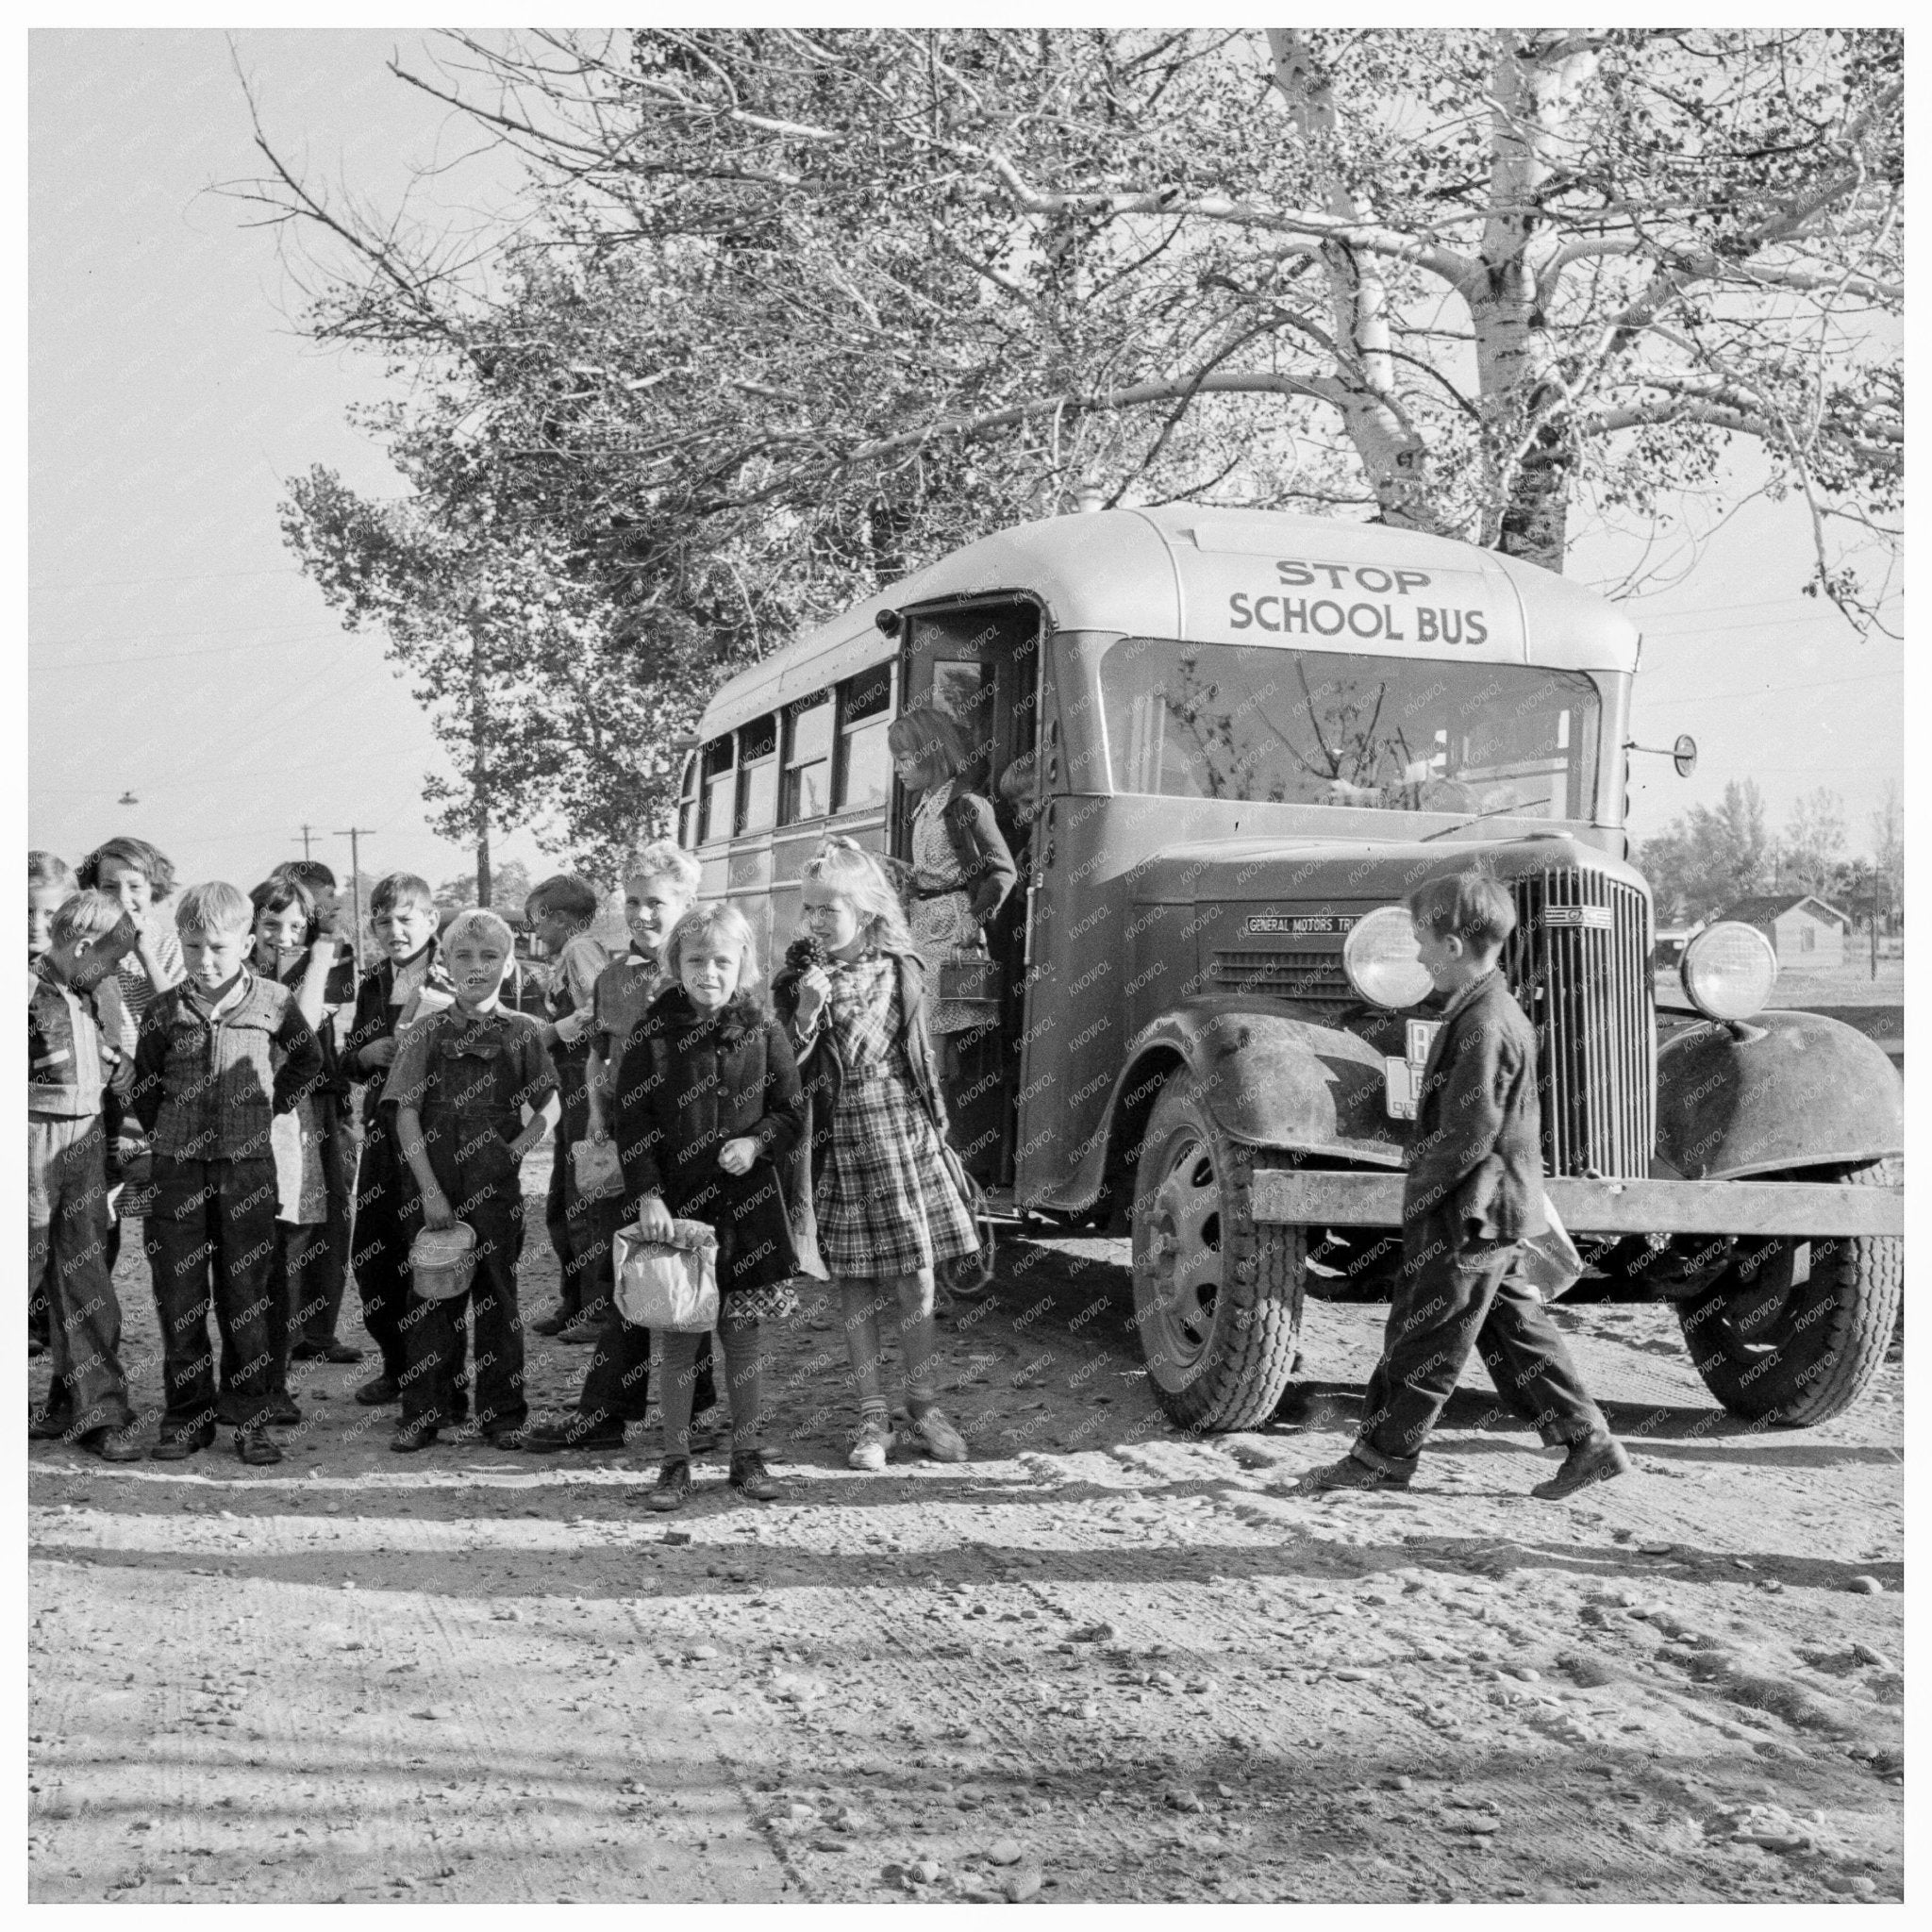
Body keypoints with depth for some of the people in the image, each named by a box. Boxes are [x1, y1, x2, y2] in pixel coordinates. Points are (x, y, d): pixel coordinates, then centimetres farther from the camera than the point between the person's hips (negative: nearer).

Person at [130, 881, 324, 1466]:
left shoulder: (273, 1001, -1)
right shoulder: (165, 1009, 1)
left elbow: (308, 1059, 14)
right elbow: (143, 1083, 12)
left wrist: (274, 1105, 6)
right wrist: (165, 1133, 7)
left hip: (247, 1163, -1)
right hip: (178, 1168, 1)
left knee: (245, 1297, 4)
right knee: (178, 1295, 4)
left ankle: (249, 1417, 12)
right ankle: (188, 1416, 15)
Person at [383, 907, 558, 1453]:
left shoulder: (520, 1032, 4)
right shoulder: (427, 1032, 2)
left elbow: (548, 1109, 7)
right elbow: (406, 1116, -3)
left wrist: (516, 1149, -11)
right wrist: (429, 1190, -10)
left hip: (497, 1187, 0)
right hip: (435, 1187, 0)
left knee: (497, 1297, 7)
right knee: (431, 1298, 4)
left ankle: (502, 1414, 16)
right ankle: (422, 1415, 13)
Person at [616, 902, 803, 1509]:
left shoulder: (761, 1030, 2)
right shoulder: (654, 1033, -2)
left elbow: (791, 1111, 6)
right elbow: (631, 1121, -3)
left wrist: (757, 1142, -13)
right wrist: (647, 1195, -12)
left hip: (747, 1204, 1)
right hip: (673, 1204, -1)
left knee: (742, 1329, 8)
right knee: (677, 1333, 3)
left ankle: (747, 1454, 20)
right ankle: (675, 1461, 13)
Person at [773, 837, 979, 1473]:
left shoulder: (901, 974, 3)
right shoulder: (796, 984, 1)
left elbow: (918, 1062, 10)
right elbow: (784, 1078, -3)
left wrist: (936, 1134, 6)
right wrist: (805, 1017, -16)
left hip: (900, 1134, 0)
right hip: (835, 1144, 0)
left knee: (915, 1279, 3)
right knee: (854, 1285, 3)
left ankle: (924, 1409, 16)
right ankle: (871, 1419, 12)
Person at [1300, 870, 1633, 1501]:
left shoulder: (1482, 1024, -20)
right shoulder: (1493, 1011, 12)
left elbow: (1471, 1132, -24)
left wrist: (1420, 1191, -14)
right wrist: (1428, 1185, 19)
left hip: (1467, 1213, -10)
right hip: (1494, 1211, 10)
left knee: (1422, 1336, 0)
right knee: (1512, 1329, 14)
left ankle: (1380, 1456, 11)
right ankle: (1587, 1441, 16)